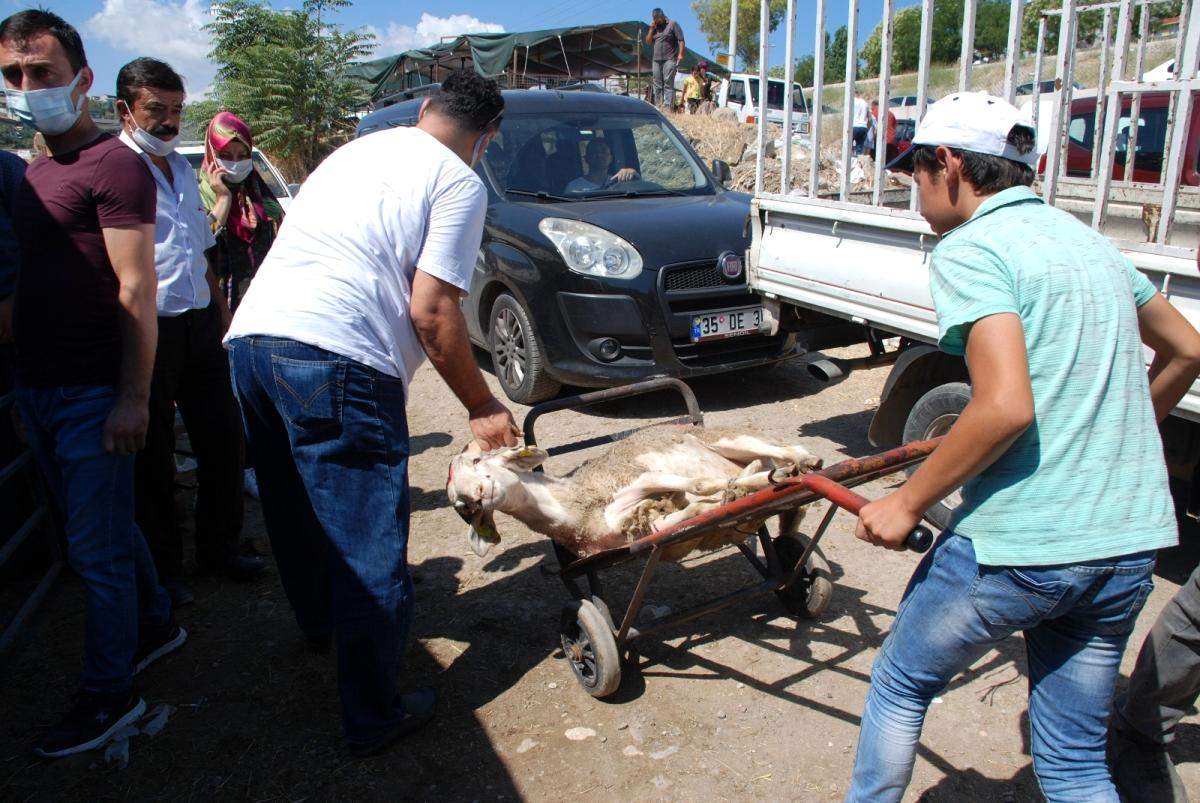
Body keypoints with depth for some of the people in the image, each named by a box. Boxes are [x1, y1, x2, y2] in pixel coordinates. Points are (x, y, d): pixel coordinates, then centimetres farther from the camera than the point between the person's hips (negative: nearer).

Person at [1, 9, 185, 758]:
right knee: (109, 525, 19)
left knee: (96, 546, 1)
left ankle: (109, 694, 15)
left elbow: (136, 291, -17)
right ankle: (157, 623, 38)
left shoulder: (112, 165, -12)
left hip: (94, 395, -8)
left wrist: (132, 399, -19)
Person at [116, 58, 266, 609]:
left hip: (200, 324, 7)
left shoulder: (183, 169, 17)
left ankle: (219, 548, 29)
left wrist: (222, 313, 23)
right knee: (152, 455, 6)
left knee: (223, 439, 12)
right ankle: (163, 567, 22)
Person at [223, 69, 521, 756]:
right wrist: (482, 406, 3)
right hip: (336, 358, -8)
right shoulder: (459, 183, 1)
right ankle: (374, 717, 11)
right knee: (369, 546, 1)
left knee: (295, 502, 26)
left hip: (250, 335, 9)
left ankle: (318, 621, 50)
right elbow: (431, 312, -7)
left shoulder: (354, 151, 24)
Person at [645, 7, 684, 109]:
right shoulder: (654, 27, 20)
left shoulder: (673, 24, 3)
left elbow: (681, 40, -2)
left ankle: (667, 107, -18)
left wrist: (680, 54, -13)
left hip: (669, 59, -6)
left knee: (668, 84, -12)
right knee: (657, 85, 5)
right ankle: (658, 106, 8)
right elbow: (648, 42, 14)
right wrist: (651, 29, 3)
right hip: (656, 60, 6)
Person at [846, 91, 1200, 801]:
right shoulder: (1089, 240, 14)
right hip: (1130, 543, 8)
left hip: (1021, 541, -7)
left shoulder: (970, 249, -11)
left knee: (902, 684, 18)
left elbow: (1006, 406, -23)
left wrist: (907, 503, -13)